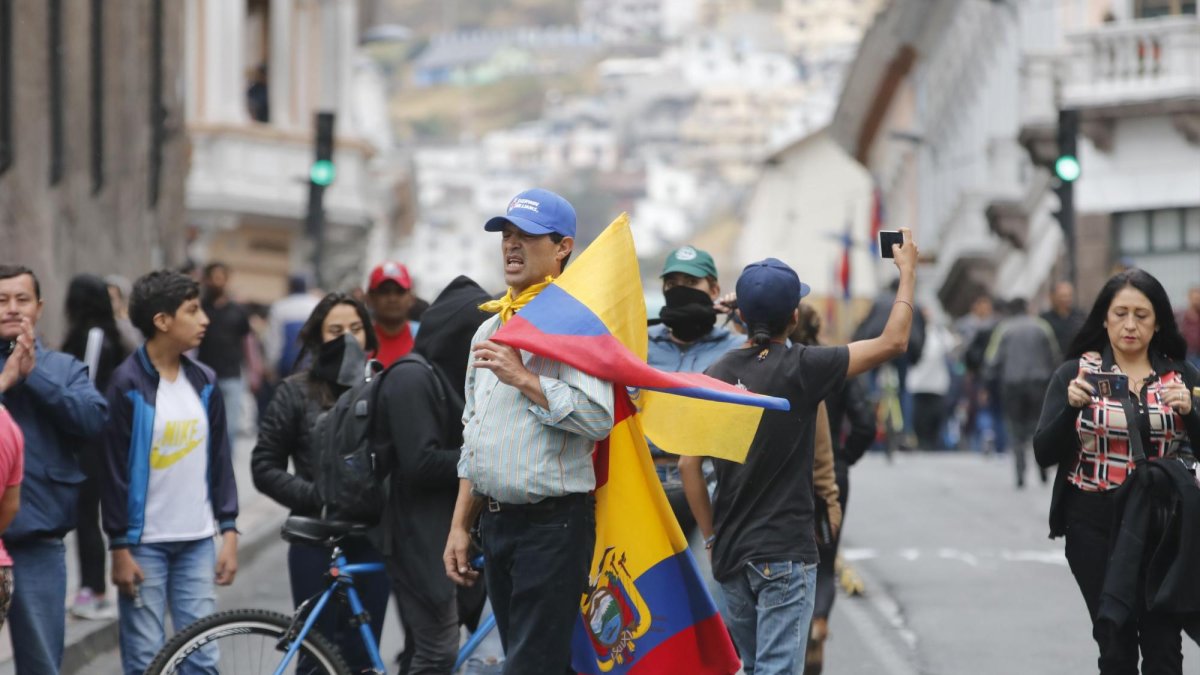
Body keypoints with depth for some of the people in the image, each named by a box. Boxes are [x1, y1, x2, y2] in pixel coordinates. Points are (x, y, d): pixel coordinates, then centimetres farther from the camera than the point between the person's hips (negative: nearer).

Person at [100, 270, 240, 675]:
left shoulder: (204, 383, 7)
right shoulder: (127, 384, -8)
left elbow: (220, 460, 12)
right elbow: (114, 469, -8)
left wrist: (229, 531, 6)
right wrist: (119, 548, -10)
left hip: (197, 542, 5)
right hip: (145, 543, -5)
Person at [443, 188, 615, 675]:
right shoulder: (489, 330, 17)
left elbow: (598, 417, -23)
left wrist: (523, 378, -18)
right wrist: (460, 526, 17)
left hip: (553, 523, -8)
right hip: (496, 521, 8)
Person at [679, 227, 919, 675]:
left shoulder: (717, 376, 3)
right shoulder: (800, 369, -12)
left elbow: (688, 463, 3)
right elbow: (893, 342, -7)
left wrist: (711, 536, 12)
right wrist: (907, 270, 7)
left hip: (730, 552, 6)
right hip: (784, 552, -6)